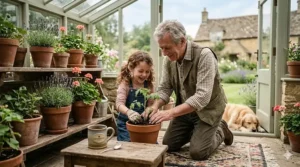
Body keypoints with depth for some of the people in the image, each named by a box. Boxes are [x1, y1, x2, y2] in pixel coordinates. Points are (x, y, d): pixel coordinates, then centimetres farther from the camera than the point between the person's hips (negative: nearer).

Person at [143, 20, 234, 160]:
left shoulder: (204, 55, -29)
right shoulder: (169, 59, -9)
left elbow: (202, 96, -36)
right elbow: (164, 88, -4)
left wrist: (171, 113, -41)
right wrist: (155, 106, -24)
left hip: (207, 110, -5)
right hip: (185, 109, 6)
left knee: (197, 153, -10)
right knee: (168, 146, 6)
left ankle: (220, 131, 18)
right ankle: (197, 131, 29)